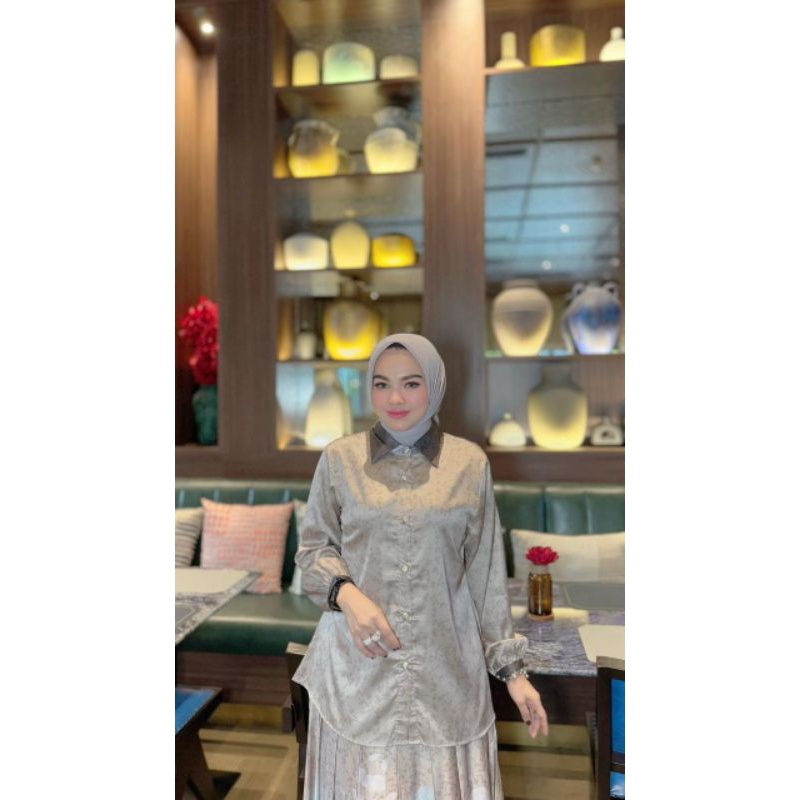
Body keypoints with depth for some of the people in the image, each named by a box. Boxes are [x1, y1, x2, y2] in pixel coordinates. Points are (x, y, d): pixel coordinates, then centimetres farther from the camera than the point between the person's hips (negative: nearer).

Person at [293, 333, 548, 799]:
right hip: (359, 661, 0)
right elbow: (313, 548, 3)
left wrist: (512, 666, 2)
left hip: (446, 661, 0)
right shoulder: (340, 458, -3)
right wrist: (346, 593, -17)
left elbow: (487, 575, 1)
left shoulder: (470, 463, -2)